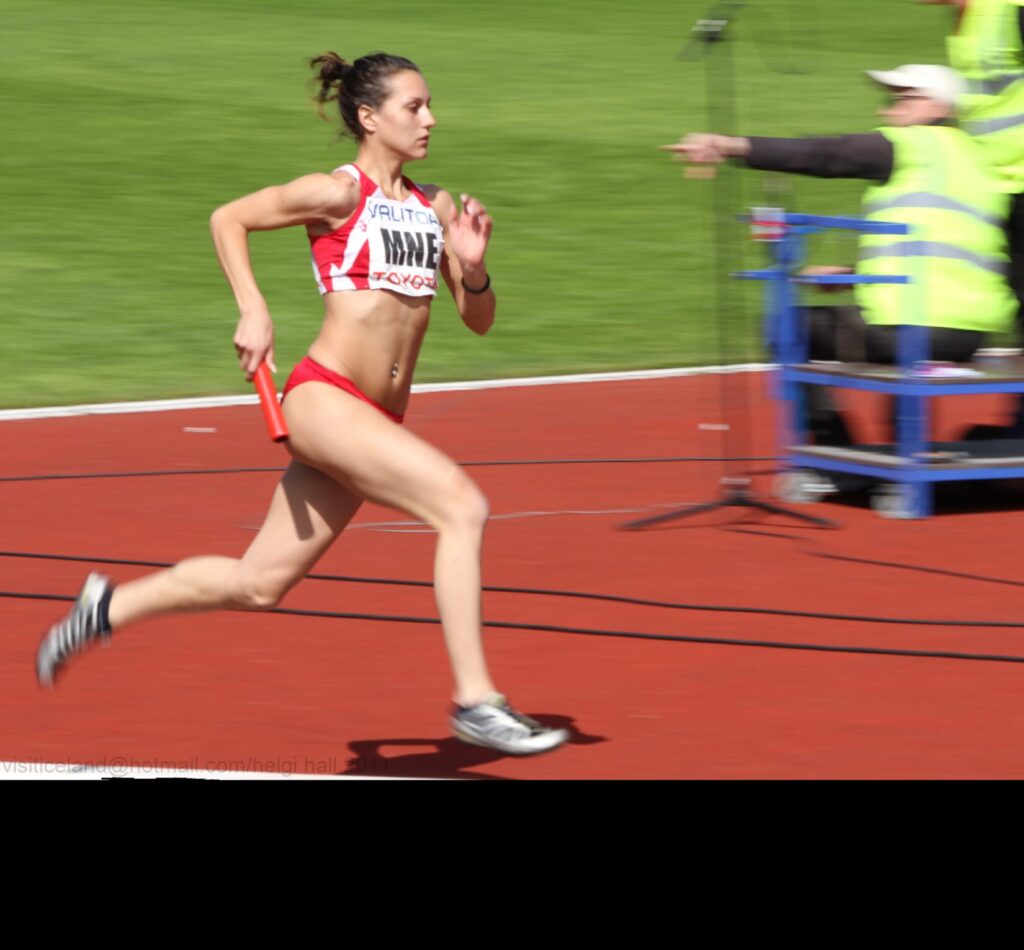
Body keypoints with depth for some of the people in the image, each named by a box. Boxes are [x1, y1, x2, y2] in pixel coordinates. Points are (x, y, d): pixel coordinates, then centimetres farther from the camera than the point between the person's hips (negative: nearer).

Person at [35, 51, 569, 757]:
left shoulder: (435, 207, 12)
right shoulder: (339, 194, -6)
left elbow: (479, 321, 15)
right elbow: (228, 218, 3)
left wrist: (474, 266, -5)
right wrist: (254, 311, -7)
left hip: (376, 419, 8)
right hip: (324, 398, -8)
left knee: (259, 584, 13)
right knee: (463, 507, -22)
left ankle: (111, 607, 31)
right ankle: (475, 702, -20)